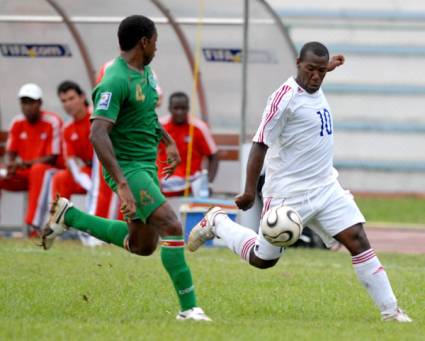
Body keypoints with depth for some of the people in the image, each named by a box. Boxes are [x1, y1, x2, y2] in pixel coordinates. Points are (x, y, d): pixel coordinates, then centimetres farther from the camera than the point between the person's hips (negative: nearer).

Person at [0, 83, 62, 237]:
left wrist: (25, 164, -27)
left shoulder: (53, 122, -11)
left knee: (39, 169, -40)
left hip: (48, 171, -5)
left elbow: (52, 158, -15)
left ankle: (33, 225, -46)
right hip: (23, 174, 5)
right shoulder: (17, 123, 4)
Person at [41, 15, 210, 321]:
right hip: (127, 167, -10)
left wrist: (169, 141, 17)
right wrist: (122, 185, -36)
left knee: (142, 246, 16)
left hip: (147, 166, 10)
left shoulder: (144, 71, 8)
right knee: (172, 227, -21)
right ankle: (188, 308, -18)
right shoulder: (116, 81, -21)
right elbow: (98, 134, -30)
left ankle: (68, 216, 26)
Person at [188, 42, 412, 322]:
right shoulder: (286, 97, -18)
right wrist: (250, 190, -22)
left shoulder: (315, 89, 7)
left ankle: (390, 310, -7)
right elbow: (261, 144, -18)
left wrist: (327, 67, 49)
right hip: (290, 193, -7)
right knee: (262, 260, 6)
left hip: (326, 188, 7)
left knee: (357, 239, -8)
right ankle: (217, 223, 31)